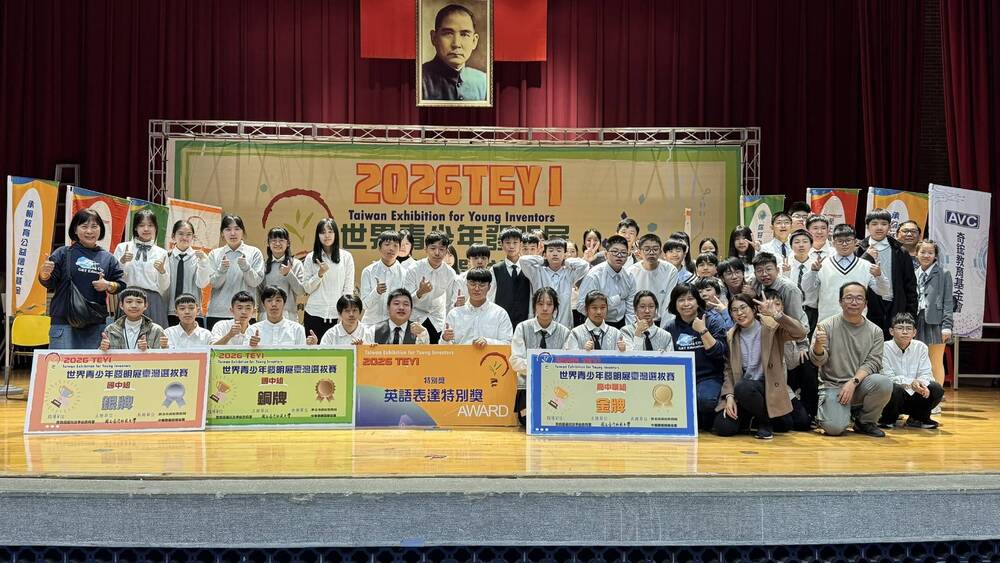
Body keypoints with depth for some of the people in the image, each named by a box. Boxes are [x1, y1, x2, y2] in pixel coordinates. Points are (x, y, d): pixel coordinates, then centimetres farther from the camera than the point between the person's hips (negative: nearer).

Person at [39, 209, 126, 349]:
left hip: (96, 325, 2)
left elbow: (122, 285, 11)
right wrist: (44, 274, -20)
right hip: (63, 323, -2)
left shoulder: (108, 258, 12)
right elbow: (50, 283, 1)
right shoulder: (63, 253, 6)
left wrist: (109, 285, -8)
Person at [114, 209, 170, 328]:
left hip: (153, 301, 1)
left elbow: (164, 288, 8)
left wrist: (162, 271, -10)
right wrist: (122, 262, -10)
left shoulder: (161, 253, 9)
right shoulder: (122, 248, 7)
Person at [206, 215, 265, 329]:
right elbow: (214, 283, 2)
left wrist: (246, 267, -19)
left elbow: (256, 282, -2)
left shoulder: (254, 253, 5)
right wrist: (221, 269, -16)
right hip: (218, 312, 2)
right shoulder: (214, 254, 10)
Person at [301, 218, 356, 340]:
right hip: (314, 313, 1)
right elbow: (306, 288, 4)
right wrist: (320, 274, -11)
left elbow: (349, 288, 4)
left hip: (337, 314, -1)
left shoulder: (346, 257, 3)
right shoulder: (310, 258, 5)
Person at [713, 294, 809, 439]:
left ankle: (766, 421, -6)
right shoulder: (731, 336, 8)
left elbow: (801, 333, -19)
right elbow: (728, 369, 7)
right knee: (723, 428, -20)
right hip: (742, 391, 3)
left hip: (769, 386, -3)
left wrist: (776, 314, -31)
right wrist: (729, 396, -8)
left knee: (743, 387, -37)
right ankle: (747, 417, 15)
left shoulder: (772, 327, -2)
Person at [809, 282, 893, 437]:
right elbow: (818, 360, -9)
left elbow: (872, 363, -3)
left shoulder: (875, 331, 4)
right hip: (832, 385, -3)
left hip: (860, 385, 3)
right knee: (834, 427, -26)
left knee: (884, 383, -29)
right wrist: (818, 346, -32)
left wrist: (853, 382, -19)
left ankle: (865, 422, -1)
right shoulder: (826, 326, -3)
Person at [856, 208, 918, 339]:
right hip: (868, 311, -1)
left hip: (895, 310, 1)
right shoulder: (859, 251, 6)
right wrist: (866, 257, -11)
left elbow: (910, 286, 9)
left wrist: (911, 315, 3)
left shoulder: (900, 253, 10)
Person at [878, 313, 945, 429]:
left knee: (937, 389, -18)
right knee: (895, 389, -37)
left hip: (914, 394, 4)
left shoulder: (921, 347, 0)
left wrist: (922, 385, -26)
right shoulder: (885, 348, -12)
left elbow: (925, 374, -2)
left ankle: (917, 418, 8)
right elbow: (888, 377, -18)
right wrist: (910, 383, -33)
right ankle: (888, 419, -5)